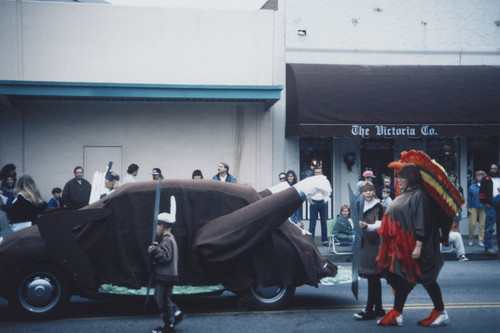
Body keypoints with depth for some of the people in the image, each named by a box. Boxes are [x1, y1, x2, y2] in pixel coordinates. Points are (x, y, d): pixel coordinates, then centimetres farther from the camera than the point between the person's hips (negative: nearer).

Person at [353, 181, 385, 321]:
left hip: (375, 245, -7)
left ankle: (369, 310, -6)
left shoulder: (378, 207, -8)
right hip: (365, 245, 7)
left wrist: (367, 226, -35)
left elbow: (379, 225, -19)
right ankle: (378, 309, 17)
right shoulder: (361, 207, 13)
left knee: (373, 278, -7)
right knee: (374, 278, 11)